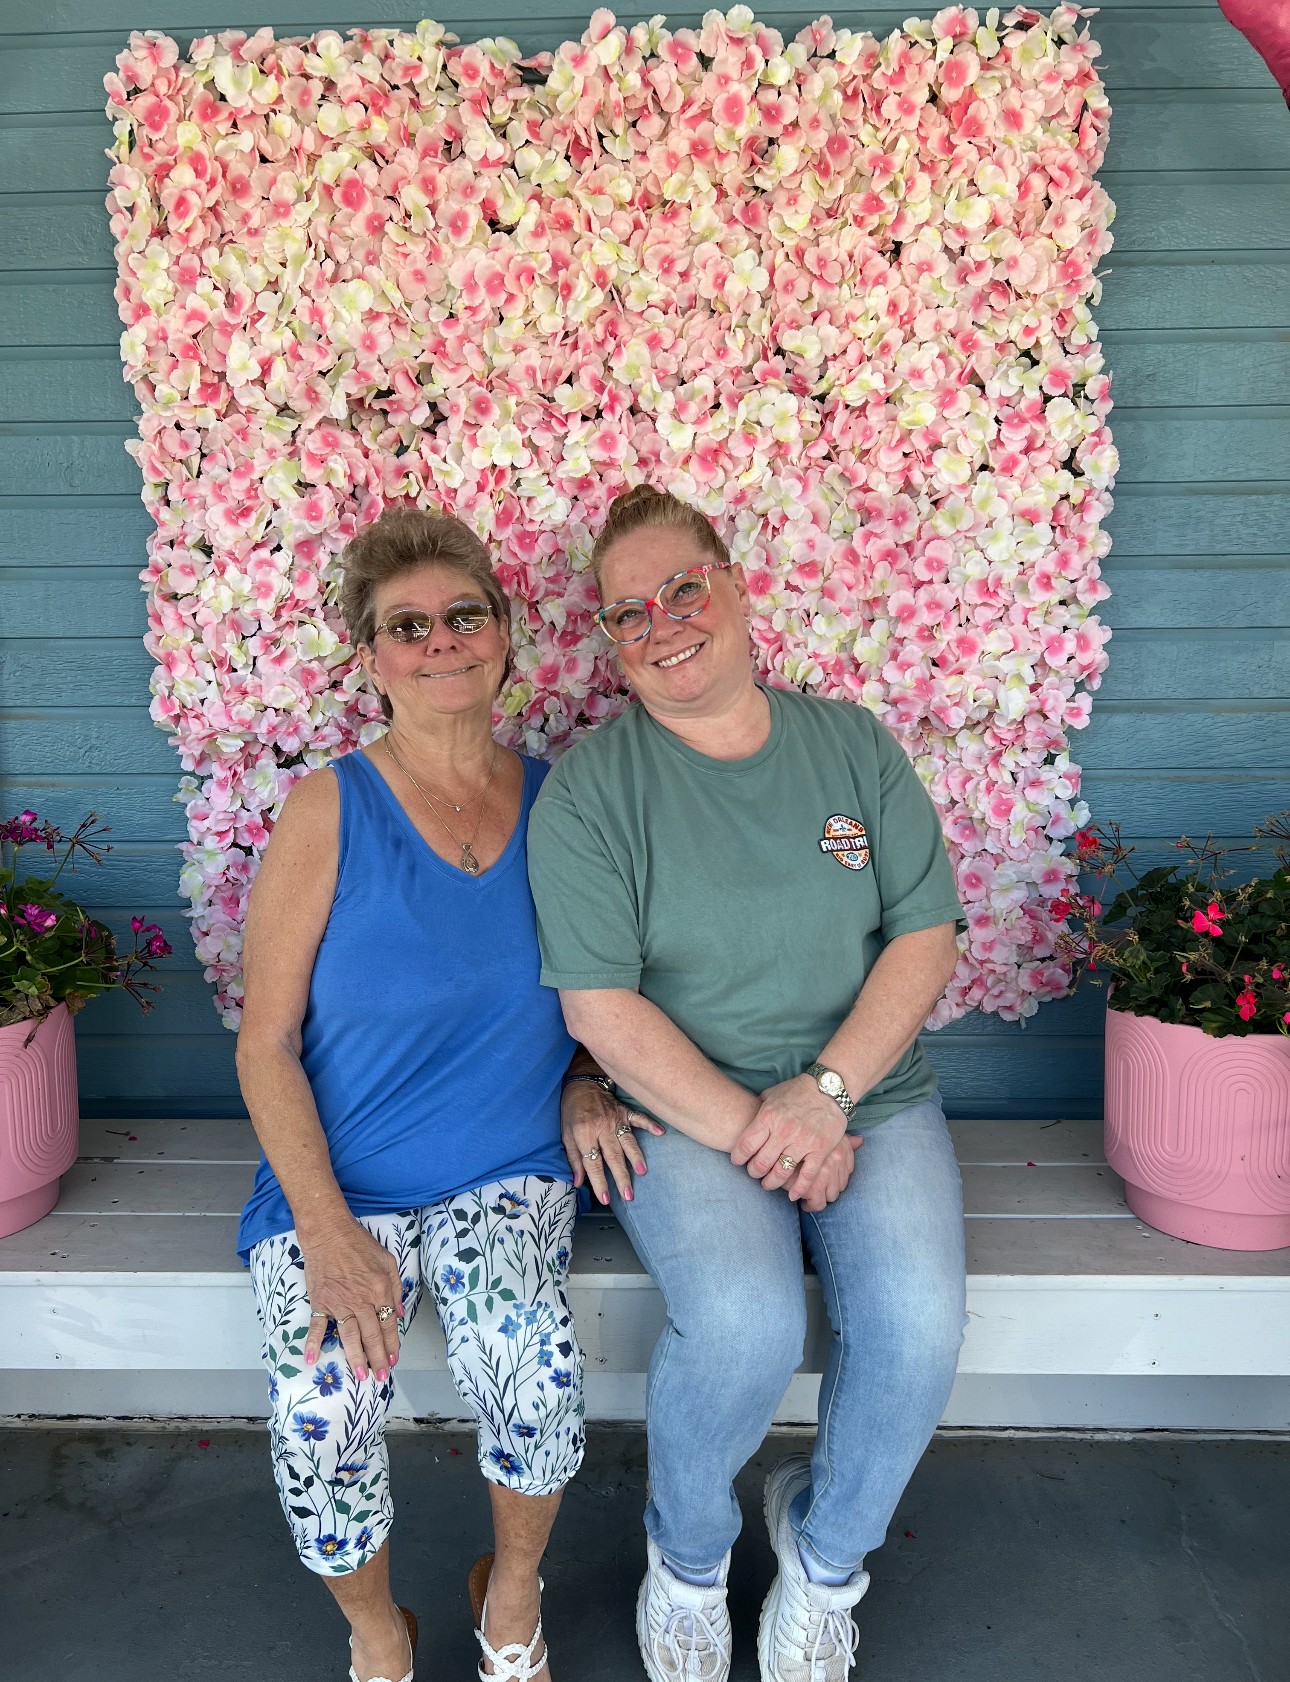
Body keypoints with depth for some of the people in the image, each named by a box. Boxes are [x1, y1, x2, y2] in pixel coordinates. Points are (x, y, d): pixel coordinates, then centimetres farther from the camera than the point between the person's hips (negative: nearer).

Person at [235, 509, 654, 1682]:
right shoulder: (330, 812, -6)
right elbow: (267, 1042, -6)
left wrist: (586, 1086, -4)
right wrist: (327, 1232, -16)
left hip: (508, 1173, 2)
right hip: (340, 1182, -1)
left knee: (535, 1363, -25)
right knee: (322, 1412, -24)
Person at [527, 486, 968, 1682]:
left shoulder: (852, 744, 5)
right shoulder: (589, 786, -5)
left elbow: (927, 935, 1)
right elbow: (600, 1005, -10)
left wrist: (823, 1092, -12)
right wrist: (749, 1129, -17)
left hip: (870, 1092, 3)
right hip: (683, 1108, -3)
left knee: (918, 1321, -21)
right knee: (745, 1320, -28)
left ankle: (824, 1554, 13)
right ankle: (687, 1556, 8)